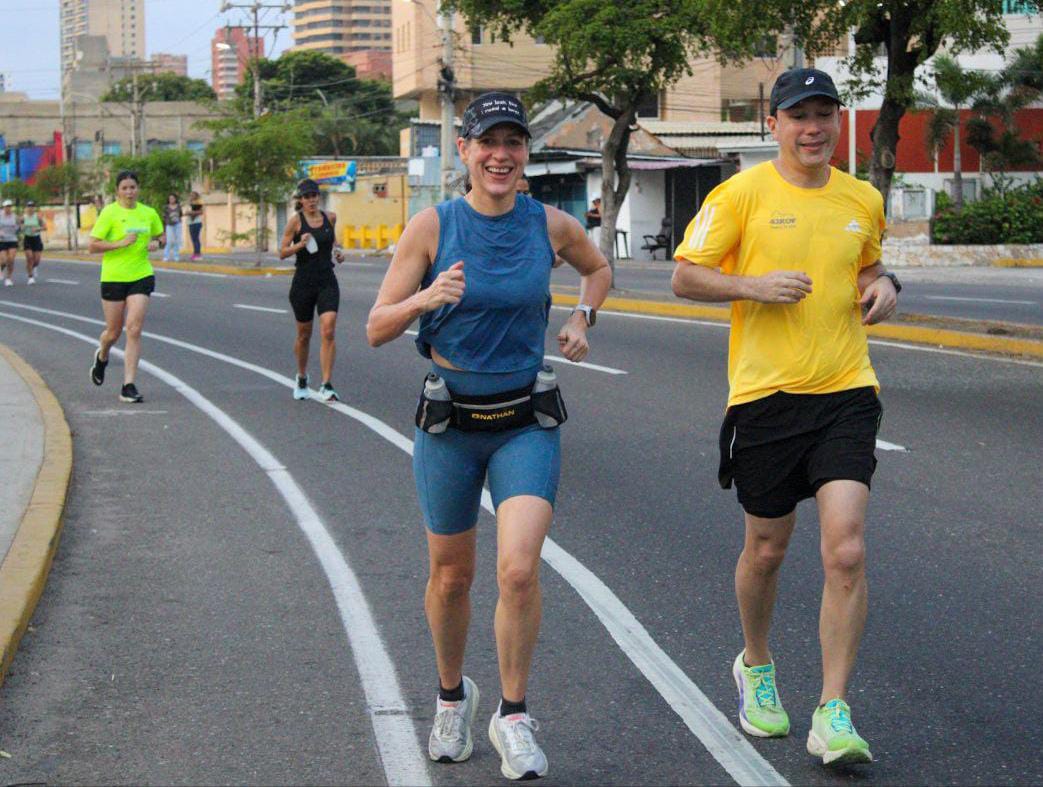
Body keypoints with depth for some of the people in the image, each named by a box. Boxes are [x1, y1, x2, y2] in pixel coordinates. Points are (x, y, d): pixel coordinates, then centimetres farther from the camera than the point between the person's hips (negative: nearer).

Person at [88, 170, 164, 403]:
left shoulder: (148, 213, 4)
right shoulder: (109, 213, -8)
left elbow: (160, 237, 21)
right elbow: (93, 246, -10)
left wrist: (156, 243, -3)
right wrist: (122, 243, -20)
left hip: (142, 276, 2)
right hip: (113, 277, -2)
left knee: (134, 330, -10)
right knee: (113, 332, 9)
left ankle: (128, 387, -7)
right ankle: (102, 356, 46)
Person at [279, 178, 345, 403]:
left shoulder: (330, 217, 6)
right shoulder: (296, 220, -5)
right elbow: (282, 253, -4)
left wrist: (337, 251, 7)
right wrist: (300, 245, -21)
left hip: (327, 282, 2)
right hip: (304, 281, -2)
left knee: (328, 331, -14)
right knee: (304, 335, 10)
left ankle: (326, 386, -14)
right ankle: (301, 380, 33)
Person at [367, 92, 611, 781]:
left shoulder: (552, 226, -2)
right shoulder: (433, 226, -7)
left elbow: (600, 268, 22)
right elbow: (377, 329, -7)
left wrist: (582, 317, 5)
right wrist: (426, 298, -24)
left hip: (527, 423, 0)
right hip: (449, 423, 0)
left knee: (519, 569, -16)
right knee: (452, 575, 12)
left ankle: (514, 717, 3)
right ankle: (452, 694, 38)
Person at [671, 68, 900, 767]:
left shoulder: (863, 200, 9)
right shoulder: (742, 193, -3)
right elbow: (686, 277, -1)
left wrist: (883, 284, 4)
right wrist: (757, 285, -17)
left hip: (846, 393, 2)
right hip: (766, 394, -2)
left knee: (846, 551, -12)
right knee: (767, 549, 12)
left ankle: (834, 716, -6)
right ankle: (756, 666, 41)